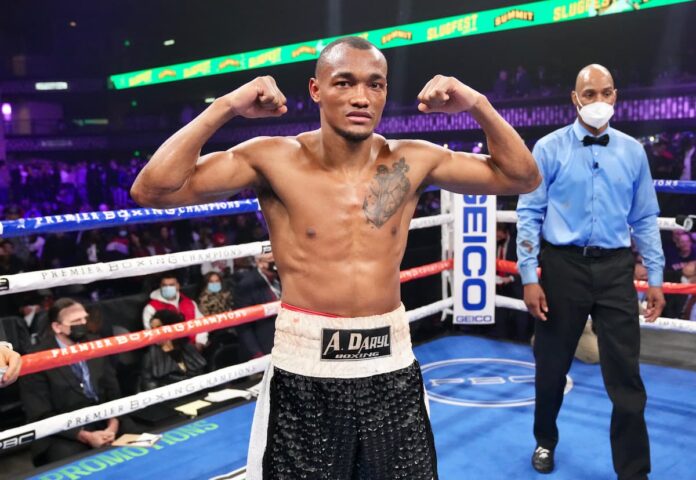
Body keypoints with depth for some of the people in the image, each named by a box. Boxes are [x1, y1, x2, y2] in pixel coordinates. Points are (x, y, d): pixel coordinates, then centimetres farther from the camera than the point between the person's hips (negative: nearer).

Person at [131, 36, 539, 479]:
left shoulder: (413, 162, -1)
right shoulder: (274, 160, -9)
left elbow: (523, 177, 6)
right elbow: (152, 190, -16)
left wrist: (478, 105, -6)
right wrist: (225, 108, -20)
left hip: (393, 367, 3)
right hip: (304, 373, -2)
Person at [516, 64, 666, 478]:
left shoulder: (633, 152, 6)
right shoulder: (550, 149, -3)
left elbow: (645, 219, 8)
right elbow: (529, 214, -4)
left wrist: (655, 278, 4)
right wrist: (529, 277, -9)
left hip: (615, 268, 2)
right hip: (564, 265, -1)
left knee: (625, 373, 3)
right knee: (553, 364, 14)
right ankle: (546, 442, 39)